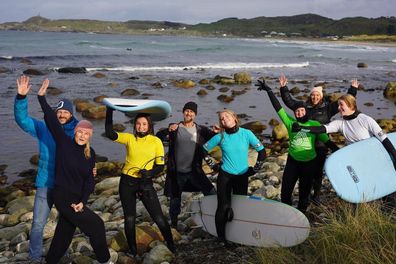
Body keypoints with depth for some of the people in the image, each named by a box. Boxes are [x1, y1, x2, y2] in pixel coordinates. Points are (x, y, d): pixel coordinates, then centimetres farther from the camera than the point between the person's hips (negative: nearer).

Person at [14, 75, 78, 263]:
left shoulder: (76, 132, -3)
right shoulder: (43, 128, -2)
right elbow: (22, 118, -11)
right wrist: (21, 97, -26)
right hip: (46, 184, -1)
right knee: (38, 223, 1)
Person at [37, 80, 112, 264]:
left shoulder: (90, 153, 4)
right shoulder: (64, 142, -9)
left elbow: (89, 179, 0)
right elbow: (52, 121, -18)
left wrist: (83, 201, -11)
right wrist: (42, 97, -23)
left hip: (77, 198, 6)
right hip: (63, 196, -6)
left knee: (65, 232, 17)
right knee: (96, 224, -4)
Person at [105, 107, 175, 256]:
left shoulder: (156, 141, -4)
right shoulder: (129, 138, -1)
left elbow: (160, 165, -3)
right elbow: (110, 134, -15)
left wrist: (150, 173, -22)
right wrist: (109, 112, -18)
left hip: (145, 183, -1)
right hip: (127, 182, 2)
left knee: (159, 218, -1)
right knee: (129, 219, 11)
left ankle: (171, 246, 18)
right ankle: (132, 250, 29)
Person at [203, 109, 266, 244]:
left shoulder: (246, 134, -5)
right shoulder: (220, 137, -3)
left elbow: (262, 151, 0)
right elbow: (204, 149, 9)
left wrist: (255, 169, 2)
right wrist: (210, 164, 6)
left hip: (242, 176, 1)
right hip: (225, 176, -1)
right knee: (224, 207, -5)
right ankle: (221, 237, 9)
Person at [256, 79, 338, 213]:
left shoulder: (315, 124, -3)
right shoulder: (290, 123, -3)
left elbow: (327, 141, -1)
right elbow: (278, 107, -6)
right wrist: (269, 90, -9)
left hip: (309, 163, 0)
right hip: (292, 162, 1)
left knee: (304, 192, 13)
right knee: (285, 191, 5)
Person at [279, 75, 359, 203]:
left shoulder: (328, 108, 3)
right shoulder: (304, 106, 6)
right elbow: (289, 101, 7)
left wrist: (352, 90, -4)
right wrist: (284, 88, 0)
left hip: (321, 146, -1)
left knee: (318, 171, 8)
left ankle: (316, 194, 24)